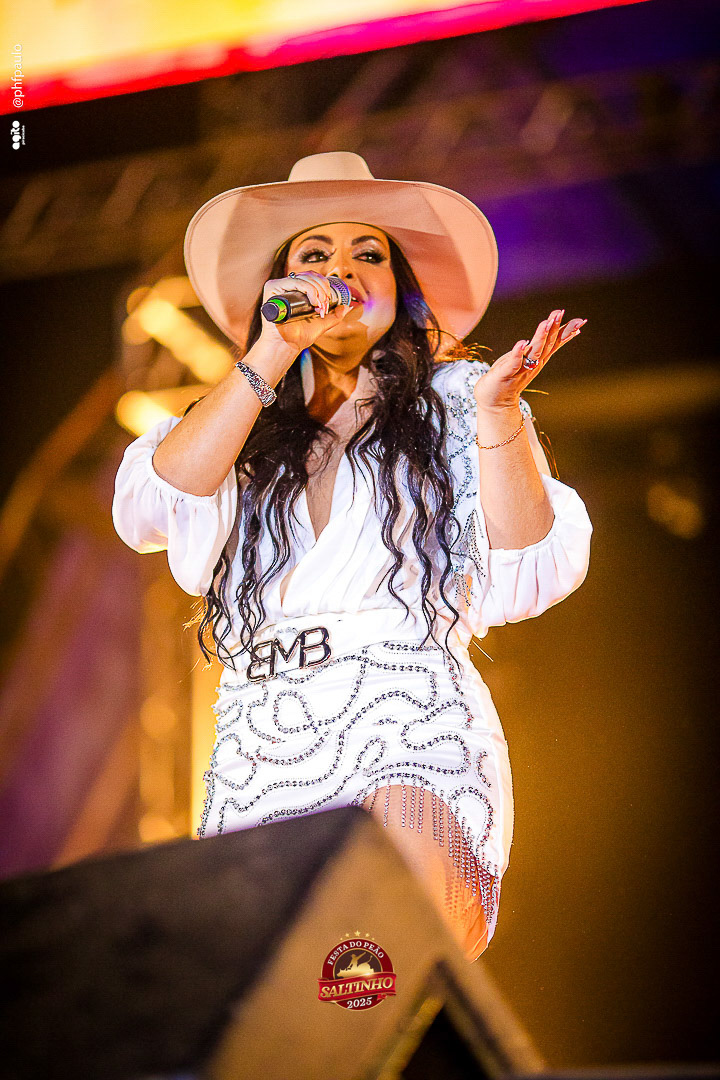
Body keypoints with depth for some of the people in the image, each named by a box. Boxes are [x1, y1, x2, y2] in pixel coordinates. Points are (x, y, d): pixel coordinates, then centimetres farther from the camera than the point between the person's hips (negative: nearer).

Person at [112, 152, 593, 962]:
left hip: (411, 721, -2)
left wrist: (498, 417, -10)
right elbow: (146, 512, -1)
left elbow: (526, 581, 5)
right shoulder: (239, 423, 23)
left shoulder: (454, 397, 17)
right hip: (257, 740, 3)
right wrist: (275, 351, -1)